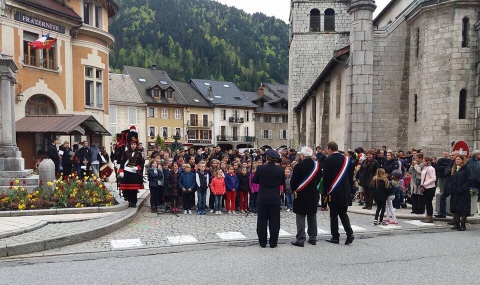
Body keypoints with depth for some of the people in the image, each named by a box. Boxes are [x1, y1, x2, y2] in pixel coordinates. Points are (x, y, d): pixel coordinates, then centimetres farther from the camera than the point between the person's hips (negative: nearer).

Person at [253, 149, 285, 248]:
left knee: (262, 220, 10)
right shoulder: (280, 170, -7)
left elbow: (254, 180, 1)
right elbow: (282, 182, 6)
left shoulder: (260, 169, -11)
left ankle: (262, 242, 15)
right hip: (275, 199, 1)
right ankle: (273, 243, 12)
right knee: (274, 221, 8)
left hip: (262, 198, -1)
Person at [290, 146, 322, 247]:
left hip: (301, 194, -5)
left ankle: (300, 240, 2)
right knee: (312, 217, 15)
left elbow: (293, 181, -13)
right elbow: (319, 179, 7)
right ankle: (312, 238, 22)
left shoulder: (299, 166, -17)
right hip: (313, 194, 5)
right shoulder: (317, 165, -2)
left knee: (300, 217, 1)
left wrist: (294, 189, 5)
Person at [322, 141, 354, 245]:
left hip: (333, 193, -5)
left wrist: (325, 191, 0)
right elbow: (351, 176, 8)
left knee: (334, 215, 5)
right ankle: (349, 233, 0)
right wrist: (350, 190, 15)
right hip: (345, 192, 5)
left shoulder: (328, 160, -11)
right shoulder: (346, 159, 4)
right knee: (343, 213, 15)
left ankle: (335, 237, 11)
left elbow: (325, 177, -11)